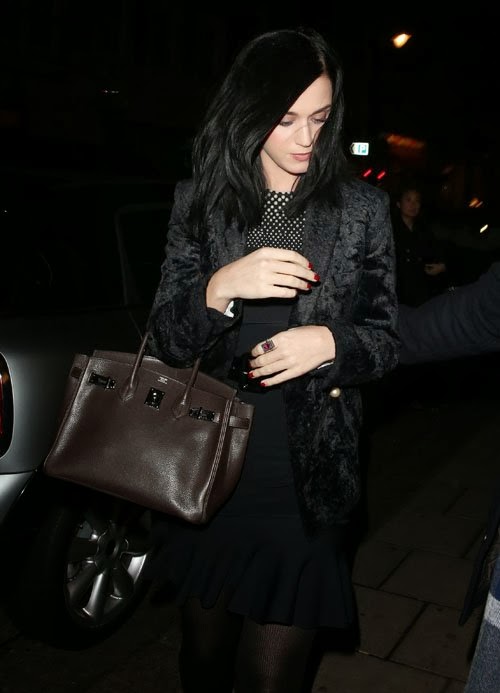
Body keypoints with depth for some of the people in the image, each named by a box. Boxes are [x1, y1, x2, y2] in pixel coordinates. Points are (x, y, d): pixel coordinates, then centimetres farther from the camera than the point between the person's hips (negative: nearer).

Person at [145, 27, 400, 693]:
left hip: (304, 485, -1)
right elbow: (166, 341, -2)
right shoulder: (201, 200, 0)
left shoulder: (362, 207, -2)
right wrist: (219, 288, -22)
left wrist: (331, 343, -18)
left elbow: (385, 341, 4)